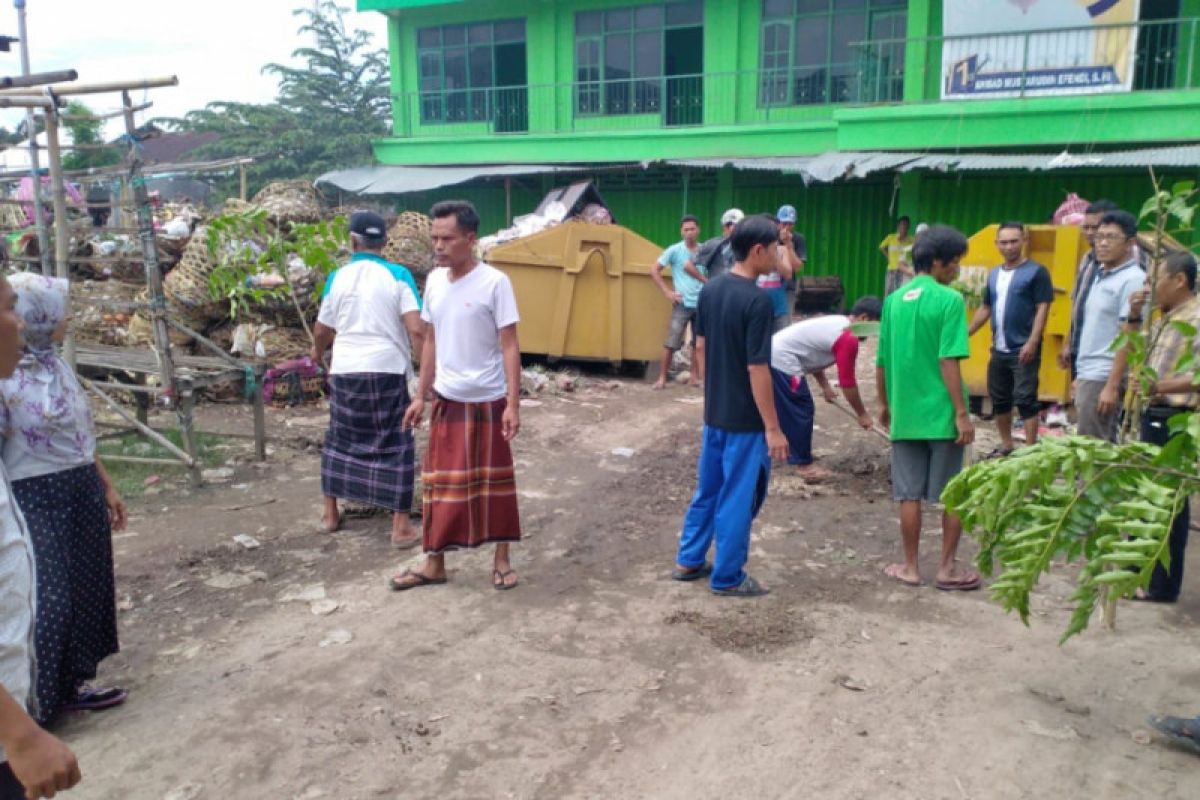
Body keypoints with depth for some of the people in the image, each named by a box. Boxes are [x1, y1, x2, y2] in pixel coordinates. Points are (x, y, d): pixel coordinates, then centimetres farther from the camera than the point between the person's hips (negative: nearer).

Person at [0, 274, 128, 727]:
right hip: (38, 500, -8)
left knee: (85, 590, 15)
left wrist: (106, 486, 19)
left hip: (82, 493, 8)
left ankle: (68, 686, 30)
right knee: (47, 600, 0)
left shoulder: (56, 363, 7)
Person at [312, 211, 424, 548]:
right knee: (395, 447, 3)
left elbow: (322, 330, 14)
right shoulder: (398, 276, -6)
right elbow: (416, 331, -15)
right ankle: (401, 527, 3)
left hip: (346, 371, 3)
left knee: (340, 440, 19)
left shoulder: (338, 277, 4)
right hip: (387, 370, -3)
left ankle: (330, 513, 30)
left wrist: (318, 352, 35)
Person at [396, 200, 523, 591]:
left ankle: (502, 559, 22)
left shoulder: (494, 283, -13)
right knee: (440, 483, 11)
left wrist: (513, 404, -18)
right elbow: (431, 342, 12)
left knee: (494, 481, 8)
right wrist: (421, 396, 11)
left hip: (487, 401, -5)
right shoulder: (434, 281, 4)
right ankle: (434, 563, 22)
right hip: (446, 400, 5)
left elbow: (510, 346, -13)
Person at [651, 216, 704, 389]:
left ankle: (694, 376, 21)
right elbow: (654, 271, -1)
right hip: (683, 304, -3)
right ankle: (662, 377, 5)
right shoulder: (674, 250, -3)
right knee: (671, 342, -5)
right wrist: (667, 292, -7)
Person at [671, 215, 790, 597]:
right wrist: (772, 427, -17)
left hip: (714, 411, 8)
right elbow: (757, 368, -22)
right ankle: (727, 577, 17)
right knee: (738, 498, 5)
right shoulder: (757, 299, -21)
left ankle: (688, 561, 30)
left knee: (708, 489, 20)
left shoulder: (711, 290, 3)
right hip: (745, 419, -8)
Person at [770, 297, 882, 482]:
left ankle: (793, 451, 34)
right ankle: (804, 465, 6)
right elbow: (847, 382, -10)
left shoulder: (837, 322, 15)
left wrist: (825, 386, 22)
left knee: (787, 409, 21)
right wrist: (862, 414, 1)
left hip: (774, 352, 10)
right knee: (802, 411, -2)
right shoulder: (849, 338, -14)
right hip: (783, 361, -10)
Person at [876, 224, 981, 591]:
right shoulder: (949, 300, -10)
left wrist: (884, 404, 21)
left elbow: (882, 361, 9)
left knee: (909, 495, 10)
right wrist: (963, 413, -13)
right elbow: (948, 361, -16)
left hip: (904, 413, 4)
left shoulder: (894, 300, 6)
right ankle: (948, 568, 16)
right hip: (941, 413, -4)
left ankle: (910, 567, 17)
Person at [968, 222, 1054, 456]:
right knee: (999, 399, 13)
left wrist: (1032, 342, -19)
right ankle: (1006, 446, 26)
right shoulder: (994, 274, 13)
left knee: (1025, 400, -7)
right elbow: (985, 309, 19)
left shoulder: (1036, 271, -6)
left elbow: (1042, 309, -11)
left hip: (1023, 350, -7)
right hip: (998, 350, 7)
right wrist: (966, 333, 13)